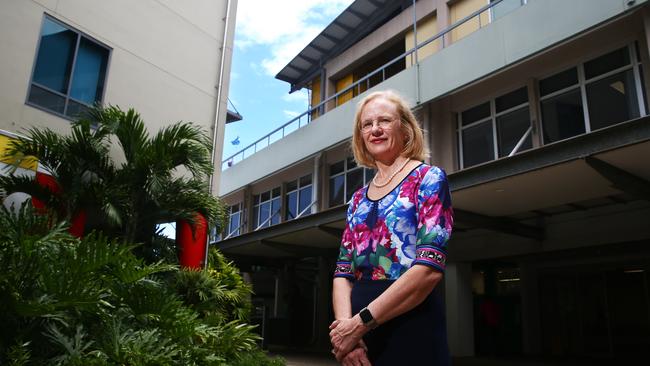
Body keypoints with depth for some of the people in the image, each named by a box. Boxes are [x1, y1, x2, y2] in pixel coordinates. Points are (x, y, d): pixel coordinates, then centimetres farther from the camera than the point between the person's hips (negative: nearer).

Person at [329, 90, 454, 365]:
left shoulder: (429, 178, -4)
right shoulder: (358, 200, 13)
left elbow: (430, 268, -15)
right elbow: (343, 272, 8)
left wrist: (361, 322, -17)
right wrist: (344, 322, -12)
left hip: (411, 327, -5)